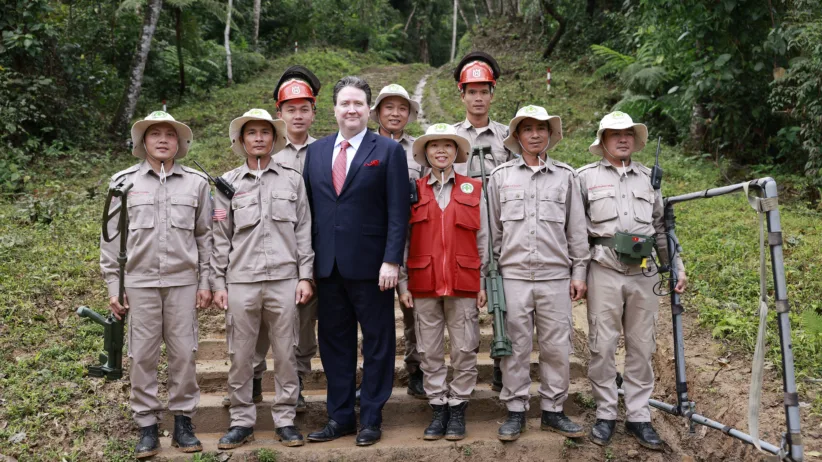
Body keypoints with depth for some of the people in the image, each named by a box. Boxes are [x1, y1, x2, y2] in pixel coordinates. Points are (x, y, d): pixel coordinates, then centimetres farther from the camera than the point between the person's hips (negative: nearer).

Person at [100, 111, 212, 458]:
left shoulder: (196, 182, 7)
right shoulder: (124, 182, 6)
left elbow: (205, 236, 10)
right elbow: (111, 238, 7)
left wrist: (205, 282, 5)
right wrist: (113, 286, 3)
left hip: (183, 282, 0)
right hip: (139, 282, 0)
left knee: (183, 354, 3)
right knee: (142, 356, 3)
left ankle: (183, 422, 16)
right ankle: (147, 427, 14)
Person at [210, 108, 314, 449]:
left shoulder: (292, 179, 8)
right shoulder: (228, 183, 8)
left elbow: (303, 231, 7)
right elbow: (220, 238, 9)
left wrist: (305, 276, 2)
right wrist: (218, 283, 5)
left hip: (284, 280, 0)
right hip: (241, 281, 0)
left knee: (285, 354, 5)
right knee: (240, 356, 5)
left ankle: (285, 420, 17)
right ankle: (241, 421, 18)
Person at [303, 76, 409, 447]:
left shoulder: (388, 151, -2)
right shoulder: (316, 151, 10)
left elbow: (398, 211, -6)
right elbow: (309, 207, 11)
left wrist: (391, 260, -14)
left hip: (370, 265, -4)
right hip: (327, 265, 4)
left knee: (377, 342, 6)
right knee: (334, 342, 11)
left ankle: (371, 418, 19)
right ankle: (339, 416, 24)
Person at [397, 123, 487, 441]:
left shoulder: (473, 190, 7)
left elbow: (483, 240, 8)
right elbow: (403, 240, 7)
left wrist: (484, 283, 3)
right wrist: (403, 284, 2)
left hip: (463, 284, 0)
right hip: (424, 284, 1)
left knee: (464, 350, 3)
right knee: (430, 351, 6)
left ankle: (458, 409, 16)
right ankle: (438, 409, 18)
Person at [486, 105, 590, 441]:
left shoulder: (565, 176, 9)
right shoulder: (501, 176, 8)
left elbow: (577, 229, 10)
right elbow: (493, 229, 9)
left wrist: (579, 272, 5)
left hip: (555, 276, 1)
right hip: (513, 275, 0)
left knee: (557, 347, 4)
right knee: (515, 346, 3)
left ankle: (553, 411, 17)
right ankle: (515, 411, 14)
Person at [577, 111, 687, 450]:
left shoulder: (648, 177, 15)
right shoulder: (587, 176, 6)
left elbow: (661, 227, 18)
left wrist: (676, 266, 14)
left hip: (644, 273, 3)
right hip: (605, 272, -3)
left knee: (641, 346, 6)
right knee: (602, 345, 0)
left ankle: (638, 416, 15)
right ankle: (606, 414, 13)